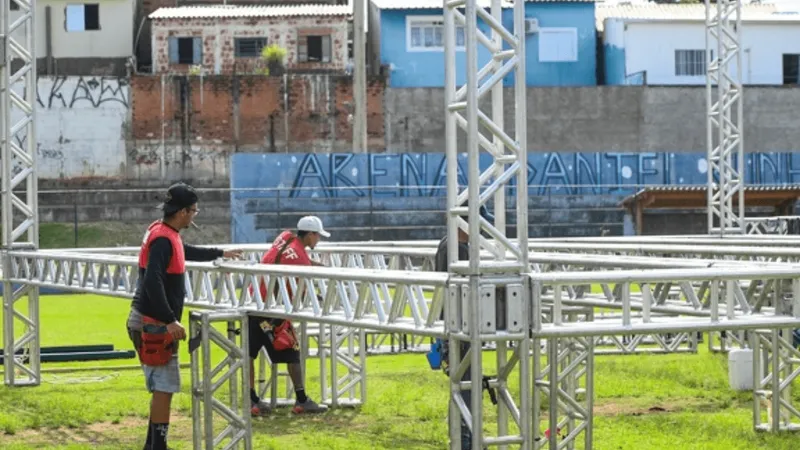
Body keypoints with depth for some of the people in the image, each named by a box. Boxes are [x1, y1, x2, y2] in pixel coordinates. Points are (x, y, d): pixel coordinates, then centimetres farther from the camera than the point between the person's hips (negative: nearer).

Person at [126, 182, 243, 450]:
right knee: (164, 388, -6)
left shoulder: (165, 233, 12)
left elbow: (187, 252, 34)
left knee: (163, 387, 15)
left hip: (154, 323, 10)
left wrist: (220, 254, 47)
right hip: (154, 324, -10)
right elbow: (152, 282, -29)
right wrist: (170, 320, -31)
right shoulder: (163, 239, -19)